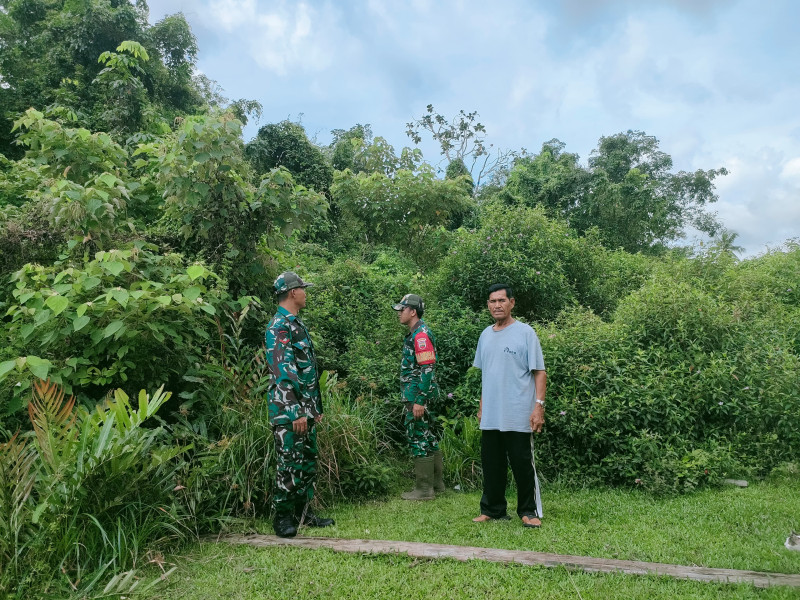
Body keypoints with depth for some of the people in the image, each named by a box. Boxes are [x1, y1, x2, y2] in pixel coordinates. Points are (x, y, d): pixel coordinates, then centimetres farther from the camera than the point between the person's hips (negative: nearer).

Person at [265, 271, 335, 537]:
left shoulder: (297, 324, 17)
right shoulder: (279, 326, -15)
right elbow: (283, 373, -22)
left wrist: (315, 408, 21)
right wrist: (295, 413, -23)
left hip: (306, 409, 10)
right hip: (289, 411, -10)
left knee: (308, 462, 15)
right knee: (289, 464, -2)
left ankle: (303, 513, 26)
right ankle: (283, 518, 10)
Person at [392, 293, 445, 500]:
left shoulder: (420, 335, -17)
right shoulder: (416, 333, 15)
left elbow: (427, 370, -23)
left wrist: (419, 401, -23)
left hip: (418, 397, -10)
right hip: (420, 396, 10)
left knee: (419, 440, -3)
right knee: (429, 438, 16)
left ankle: (423, 489, 6)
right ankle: (436, 482, 26)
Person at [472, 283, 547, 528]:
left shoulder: (525, 332, -6)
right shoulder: (485, 335, 12)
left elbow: (540, 372, -8)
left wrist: (539, 405, -15)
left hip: (518, 416, -5)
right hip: (490, 417, 6)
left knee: (523, 465, 3)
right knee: (491, 465, 12)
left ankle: (529, 512, 18)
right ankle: (492, 510, 26)